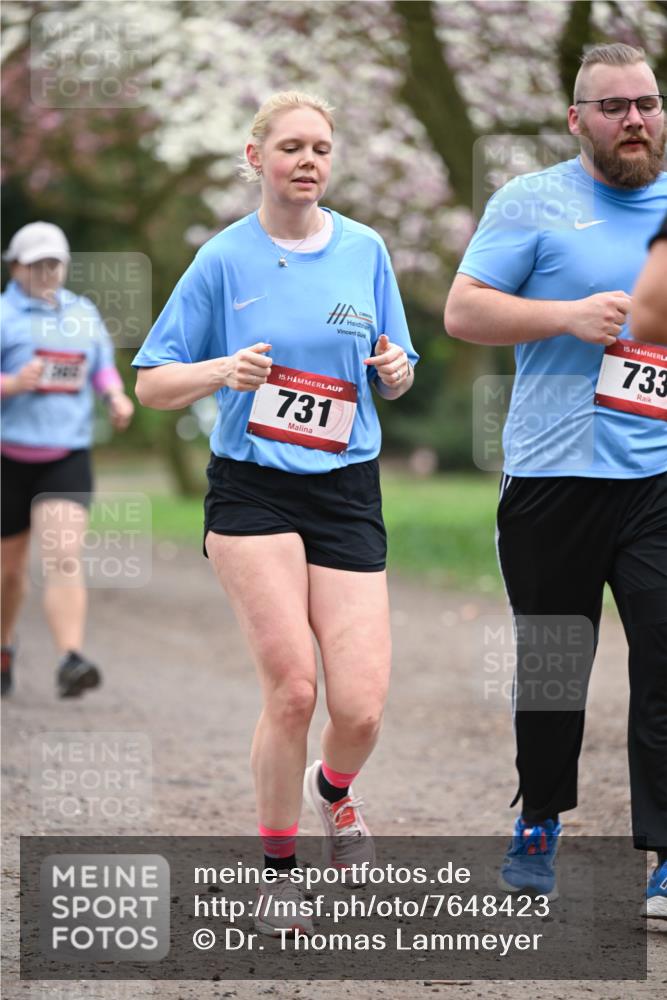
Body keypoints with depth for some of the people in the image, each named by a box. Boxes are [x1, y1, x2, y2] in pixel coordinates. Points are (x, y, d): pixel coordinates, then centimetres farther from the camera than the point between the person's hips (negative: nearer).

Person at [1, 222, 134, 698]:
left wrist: (116, 396, 3)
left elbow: (103, 366, 23)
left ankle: (71, 662, -27)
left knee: (64, 560, -16)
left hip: (68, 458, 2)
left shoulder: (83, 313, 11)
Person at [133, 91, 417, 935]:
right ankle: (276, 868, 8)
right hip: (252, 491, -2)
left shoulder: (365, 251, 8)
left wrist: (396, 370, -7)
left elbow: (393, 385, 16)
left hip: (346, 490, 2)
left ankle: (333, 788, 29)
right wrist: (221, 371, -16)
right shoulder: (224, 259, 0)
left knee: (360, 708, -8)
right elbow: (152, 384, 3)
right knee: (291, 689, -14)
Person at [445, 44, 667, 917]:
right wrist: (569, 315, -15)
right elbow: (462, 311, -5)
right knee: (549, 664, 9)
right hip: (553, 476, -2)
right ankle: (540, 822, 28)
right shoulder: (534, 202, 2)